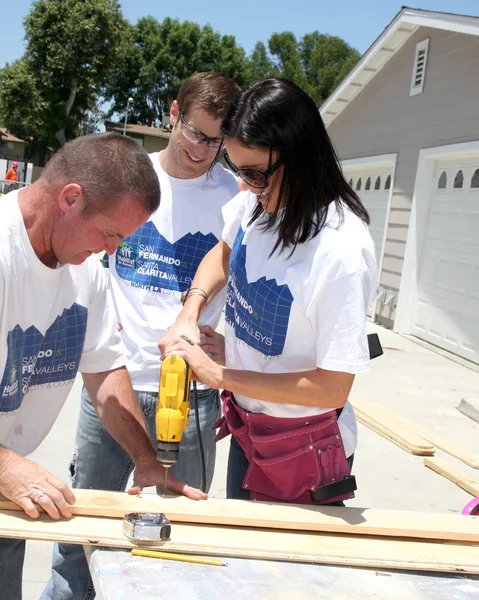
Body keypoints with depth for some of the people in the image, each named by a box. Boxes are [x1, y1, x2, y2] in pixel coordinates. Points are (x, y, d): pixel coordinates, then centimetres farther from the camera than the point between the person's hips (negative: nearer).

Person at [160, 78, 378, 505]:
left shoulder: (342, 251, -31)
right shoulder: (257, 199, -12)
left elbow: (332, 388, -27)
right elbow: (225, 251, 12)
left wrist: (219, 375, -21)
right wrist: (190, 314, -5)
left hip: (303, 451, -7)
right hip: (246, 425, 7)